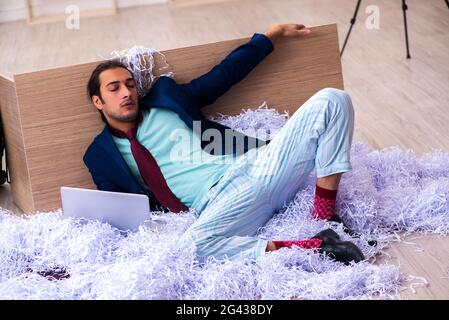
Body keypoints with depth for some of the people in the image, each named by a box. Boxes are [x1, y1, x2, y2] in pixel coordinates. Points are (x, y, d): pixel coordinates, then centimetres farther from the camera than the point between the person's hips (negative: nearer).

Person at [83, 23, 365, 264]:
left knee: (331, 100, -10)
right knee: (194, 243, -42)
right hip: (219, 203, -3)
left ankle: (324, 218, -16)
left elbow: (223, 75, 24)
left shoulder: (165, 97, 20)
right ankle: (315, 247, -34)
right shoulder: (102, 155, 14)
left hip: (256, 164, 4)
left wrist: (273, 34, 26)